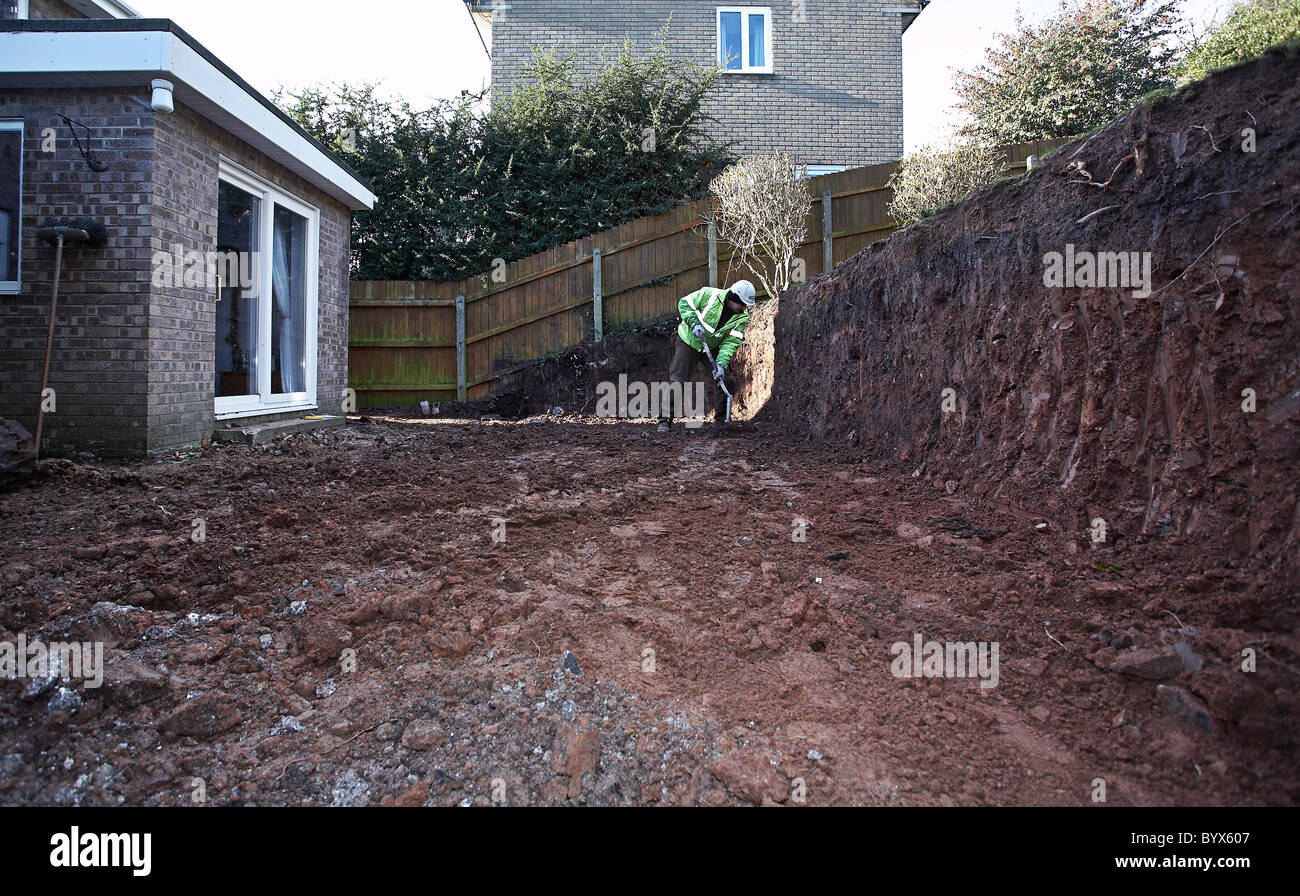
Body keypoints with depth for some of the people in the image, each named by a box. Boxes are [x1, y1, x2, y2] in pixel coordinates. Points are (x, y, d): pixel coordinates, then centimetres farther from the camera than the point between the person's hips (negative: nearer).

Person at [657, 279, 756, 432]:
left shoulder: (743, 318, -12)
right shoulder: (709, 294, -23)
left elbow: (731, 342, -16)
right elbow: (684, 304, -15)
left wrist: (721, 364, -27)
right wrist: (694, 323, -29)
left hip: (712, 348, 4)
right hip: (689, 341, -4)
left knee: (726, 381, -2)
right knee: (677, 380, -11)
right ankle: (665, 420, -5)